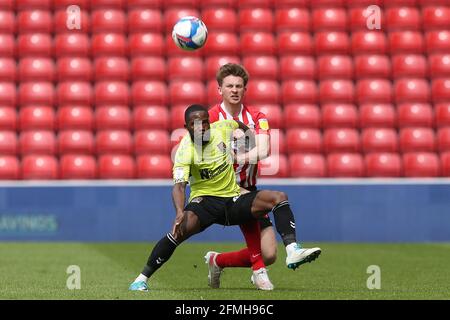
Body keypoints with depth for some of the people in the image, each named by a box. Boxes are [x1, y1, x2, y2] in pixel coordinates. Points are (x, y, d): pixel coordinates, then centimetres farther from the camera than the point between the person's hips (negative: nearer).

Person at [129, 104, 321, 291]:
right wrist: (180, 212, -47)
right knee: (181, 229, -33)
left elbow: (240, 125, 23)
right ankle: (142, 279, -22)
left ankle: (292, 251, -24)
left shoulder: (222, 128, -3)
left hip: (233, 197, 5)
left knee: (278, 198, -14)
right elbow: (179, 185, -31)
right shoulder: (185, 151, -17)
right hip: (204, 199, -5)